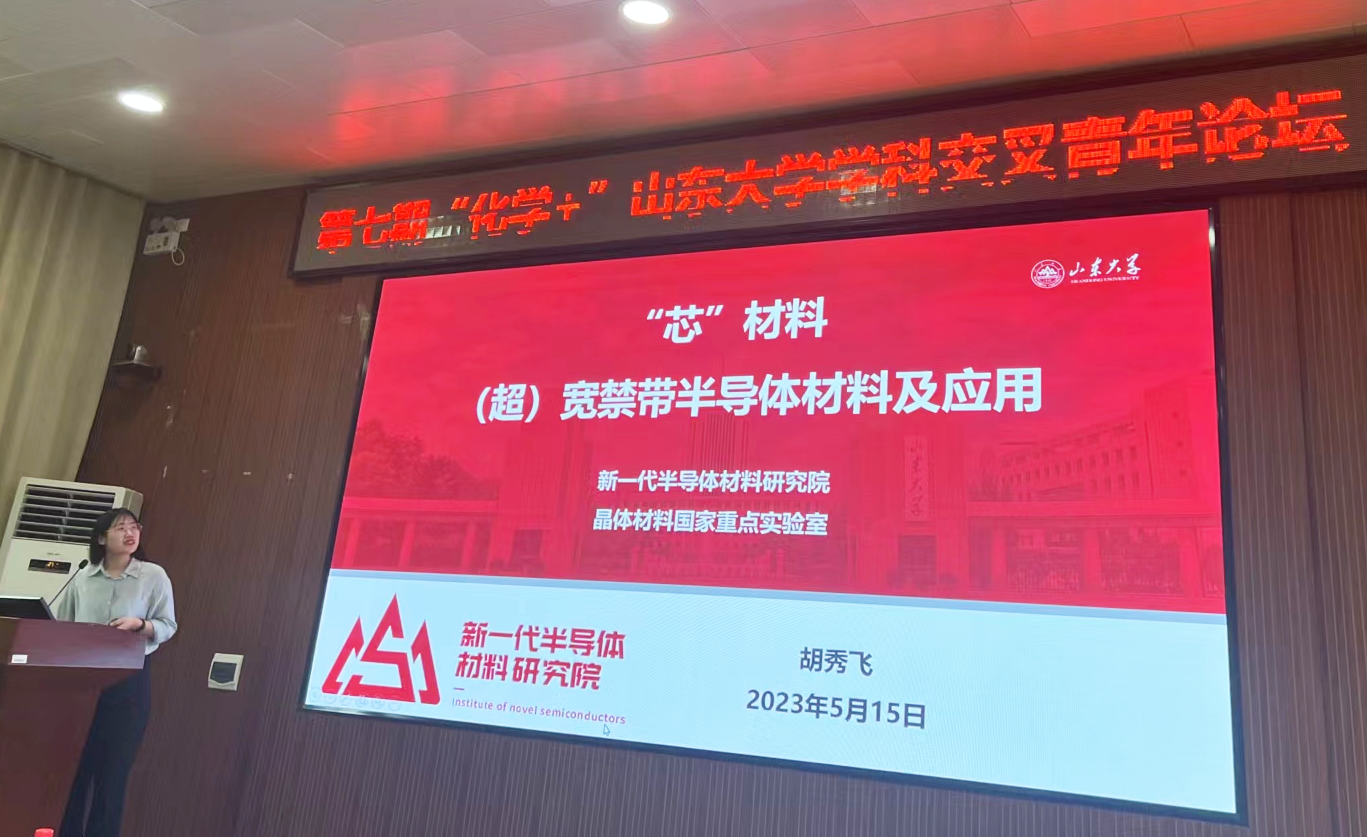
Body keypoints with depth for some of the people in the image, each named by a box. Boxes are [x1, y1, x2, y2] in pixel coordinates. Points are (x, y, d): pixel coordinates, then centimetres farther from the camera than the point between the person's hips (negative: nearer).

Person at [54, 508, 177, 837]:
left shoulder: (154, 575, -1)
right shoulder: (83, 578, 6)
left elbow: (168, 625, -2)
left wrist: (140, 625, -20)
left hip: (129, 682, -2)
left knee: (113, 768, 2)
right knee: (73, 763, 6)